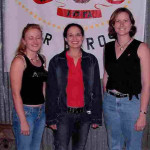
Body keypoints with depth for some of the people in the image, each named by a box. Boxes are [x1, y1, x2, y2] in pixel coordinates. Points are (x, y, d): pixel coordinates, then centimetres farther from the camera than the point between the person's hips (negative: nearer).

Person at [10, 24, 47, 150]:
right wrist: (23, 121, -16)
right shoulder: (19, 60, -13)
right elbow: (16, 93, -16)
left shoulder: (42, 59, 7)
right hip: (25, 111, -7)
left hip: (41, 111, 7)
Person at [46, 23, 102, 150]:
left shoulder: (91, 60, 2)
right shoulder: (56, 61, -1)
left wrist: (96, 117, 1)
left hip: (84, 114, 2)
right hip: (63, 114, -1)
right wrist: (51, 118, -3)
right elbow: (51, 91, 0)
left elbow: (96, 90, 4)